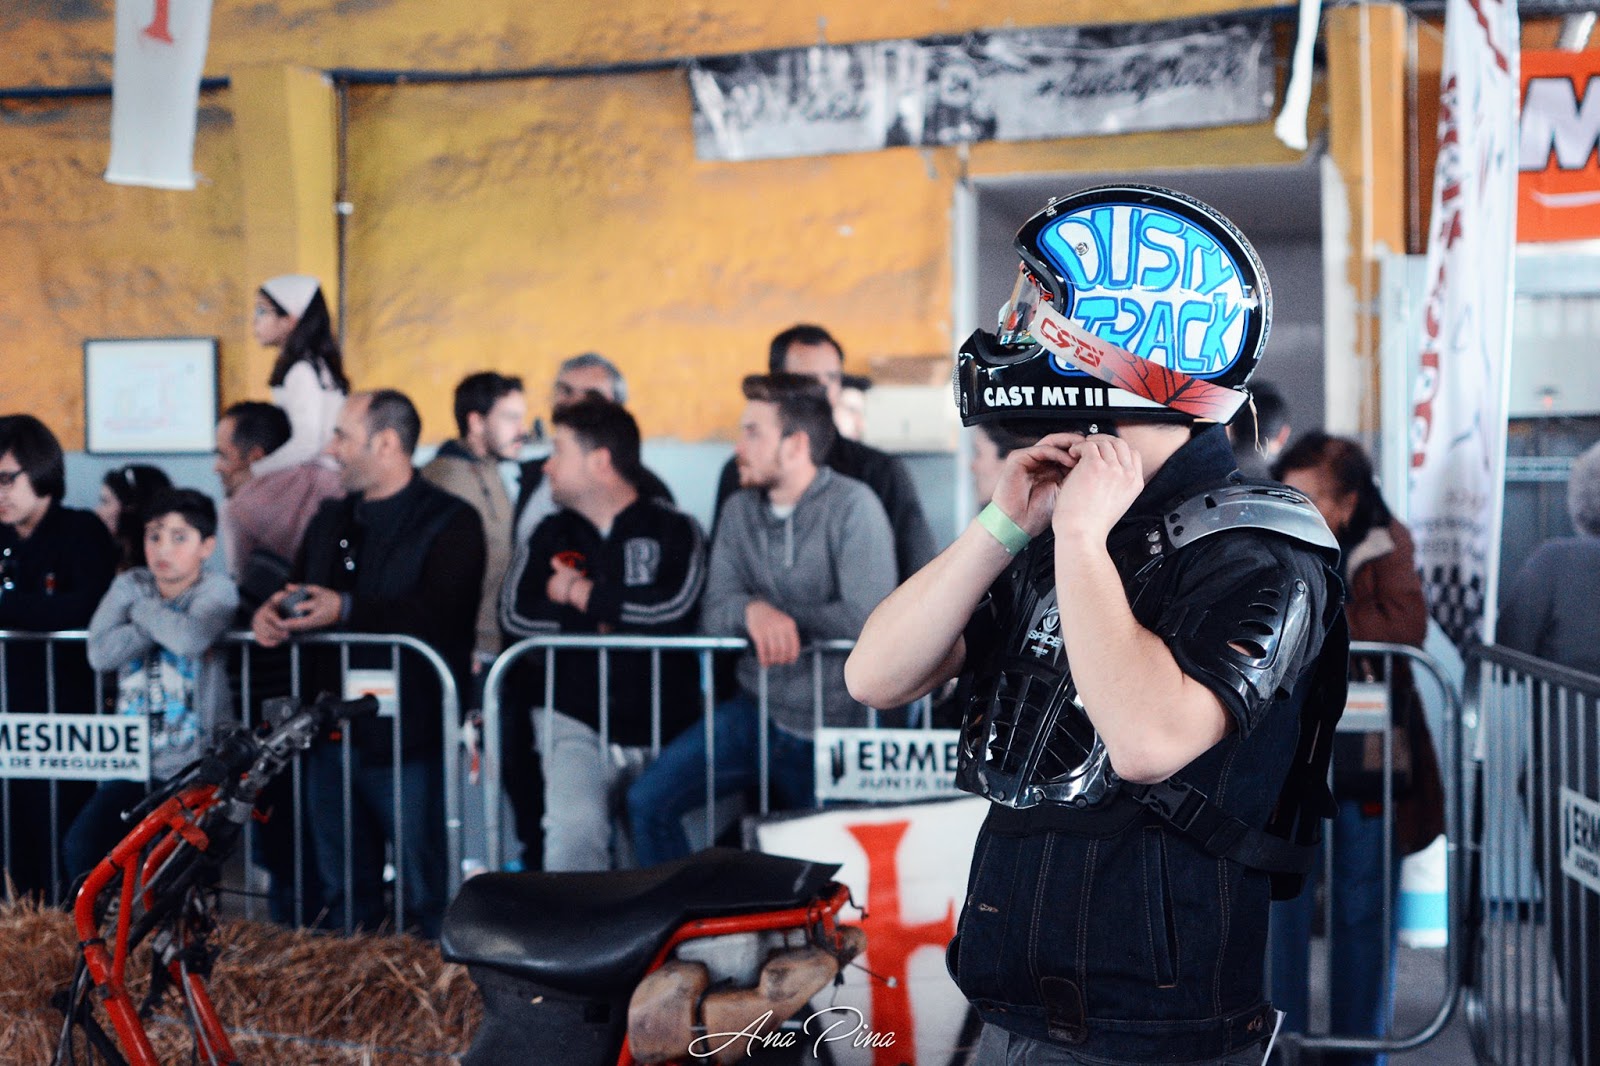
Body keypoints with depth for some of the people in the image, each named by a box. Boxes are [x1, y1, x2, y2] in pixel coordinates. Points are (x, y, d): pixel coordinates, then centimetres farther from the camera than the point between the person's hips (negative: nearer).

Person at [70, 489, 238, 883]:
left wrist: (144, 611, -7)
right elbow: (100, 652, -8)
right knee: (81, 846, -9)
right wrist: (163, 627, -13)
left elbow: (190, 638, -25)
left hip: (196, 766, -4)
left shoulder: (216, 590, -3)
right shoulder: (129, 585, 8)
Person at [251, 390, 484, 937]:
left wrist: (346, 610, -27)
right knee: (343, 890, 15)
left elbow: (441, 614, -19)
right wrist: (273, 610, -3)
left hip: (407, 741, -7)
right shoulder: (330, 521, 20)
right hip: (333, 734, 7)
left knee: (425, 892, -3)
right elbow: (298, 588, 21)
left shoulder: (450, 522, -5)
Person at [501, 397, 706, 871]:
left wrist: (580, 594, -5)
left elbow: (673, 608, -16)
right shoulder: (552, 534, 14)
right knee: (572, 831, -25)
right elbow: (519, 617, -2)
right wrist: (619, 612, -8)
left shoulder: (673, 530, 3)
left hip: (661, 727, -1)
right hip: (576, 722, 1)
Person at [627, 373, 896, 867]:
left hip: (835, 722, -5)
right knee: (649, 800, -8)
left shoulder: (852, 506, -12)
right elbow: (712, 613, -1)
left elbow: (869, 618, -23)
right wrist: (752, 610, -24)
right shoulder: (740, 510, 6)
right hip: (758, 710, 5)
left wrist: (784, 617, -11)